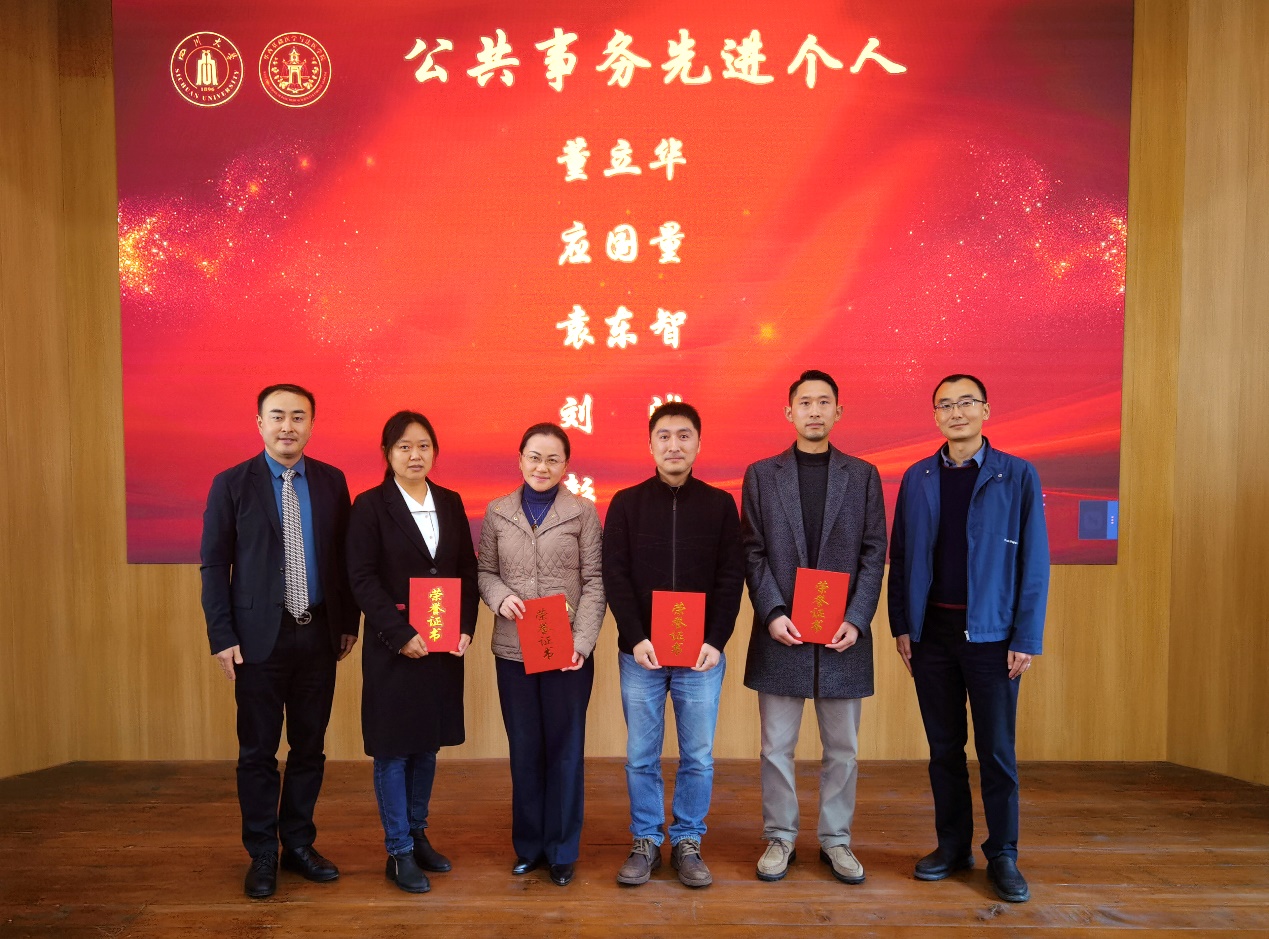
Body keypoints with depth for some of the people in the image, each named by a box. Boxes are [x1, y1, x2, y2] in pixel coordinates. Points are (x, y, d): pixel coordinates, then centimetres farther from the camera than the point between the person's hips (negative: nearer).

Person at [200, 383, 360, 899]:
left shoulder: (332, 481, 4)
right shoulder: (231, 484, -2)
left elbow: (344, 556, 7)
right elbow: (215, 565, -2)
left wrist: (349, 621, 4)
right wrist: (222, 636, -8)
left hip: (319, 634, 3)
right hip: (259, 637, -2)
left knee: (310, 747, 12)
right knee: (258, 751, 9)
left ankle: (299, 845, 28)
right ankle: (262, 855, 24)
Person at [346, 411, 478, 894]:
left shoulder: (450, 502, 8)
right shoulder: (370, 505, -6)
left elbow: (468, 570, 8)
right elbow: (363, 579, -11)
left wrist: (466, 628, -4)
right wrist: (401, 635, -17)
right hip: (393, 648, -4)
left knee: (428, 745, 14)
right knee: (393, 749, 5)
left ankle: (417, 834, 31)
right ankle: (399, 852, 18)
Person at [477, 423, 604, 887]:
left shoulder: (583, 512, -2)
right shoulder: (497, 512, 5)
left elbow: (594, 583, -4)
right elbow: (485, 571, 8)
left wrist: (581, 643, -14)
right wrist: (500, 598, -14)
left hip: (567, 651, -2)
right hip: (513, 651, 2)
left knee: (565, 749, 9)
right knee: (524, 750, 13)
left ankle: (562, 850, 26)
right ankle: (529, 844, 31)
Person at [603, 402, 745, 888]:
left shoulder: (720, 504, 4)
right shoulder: (626, 503, 3)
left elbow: (731, 578, 0)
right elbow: (614, 576, -2)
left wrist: (715, 642, -10)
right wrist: (636, 639, -12)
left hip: (702, 653, 0)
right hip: (640, 652, 0)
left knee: (698, 756, 8)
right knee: (640, 756, 9)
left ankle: (688, 843, 25)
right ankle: (646, 842, 25)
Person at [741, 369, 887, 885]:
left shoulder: (863, 475, 6)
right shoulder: (761, 474, 5)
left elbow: (874, 553, 2)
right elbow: (754, 553, 1)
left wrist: (857, 619, -8)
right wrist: (772, 613, -10)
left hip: (843, 633, 1)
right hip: (781, 631, 0)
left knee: (842, 747, 11)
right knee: (776, 746, 8)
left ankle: (835, 839, 27)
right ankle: (780, 837, 24)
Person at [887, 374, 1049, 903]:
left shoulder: (1017, 476, -2)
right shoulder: (917, 478, 6)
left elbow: (1034, 562, -4)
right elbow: (900, 556, 7)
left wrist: (1026, 638, -8)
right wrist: (900, 626, 3)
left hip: (991, 633, -2)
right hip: (931, 631, 3)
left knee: (996, 750, 5)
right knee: (944, 746, 12)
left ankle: (1002, 855, 21)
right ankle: (953, 845, 26)